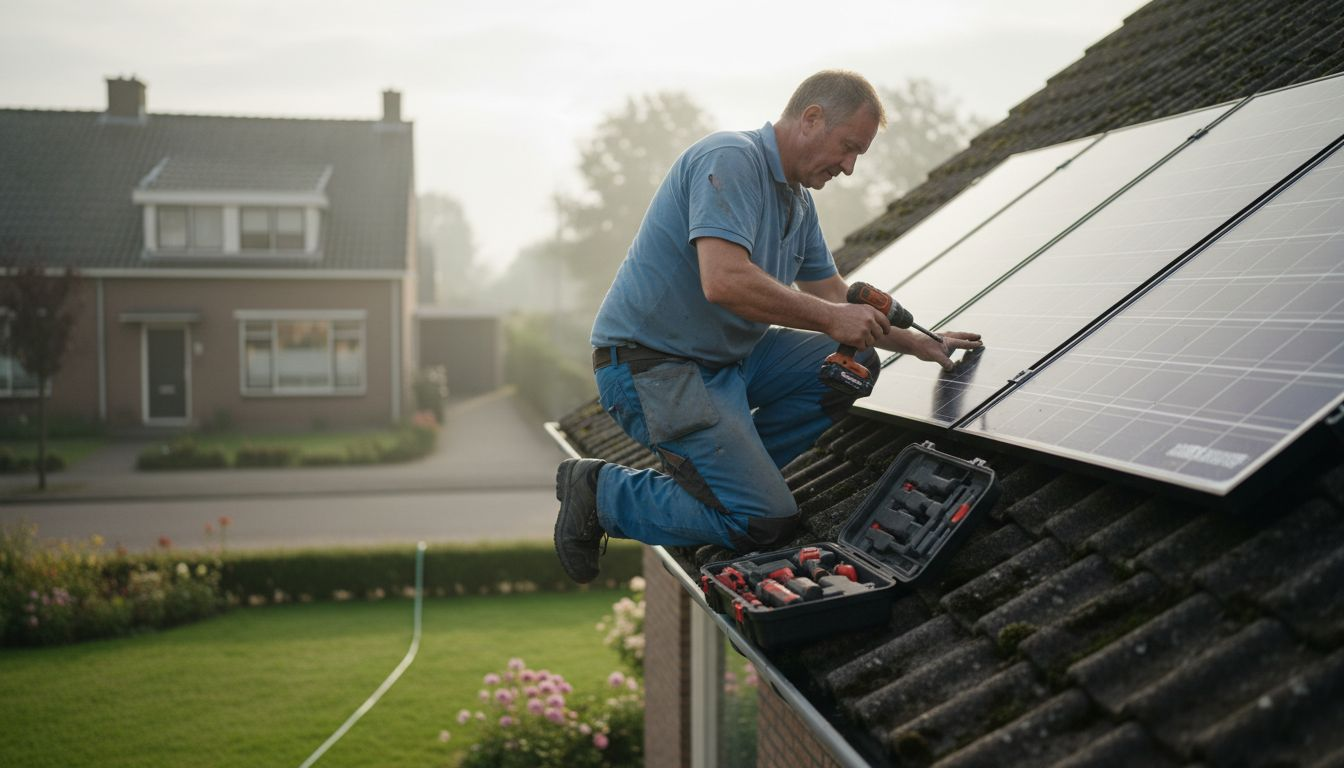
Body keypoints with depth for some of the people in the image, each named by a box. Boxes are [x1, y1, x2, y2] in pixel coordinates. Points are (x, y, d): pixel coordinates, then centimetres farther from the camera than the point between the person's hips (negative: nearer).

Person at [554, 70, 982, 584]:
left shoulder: (798, 200, 13)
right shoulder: (730, 159, -18)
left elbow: (836, 298, 23)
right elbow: (724, 282, -31)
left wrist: (921, 344, 17)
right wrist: (828, 318, -22)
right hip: (650, 364, -10)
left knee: (853, 364, 2)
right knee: (766, 523, -16)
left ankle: (723, 468, 5)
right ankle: (602, 492, -1)